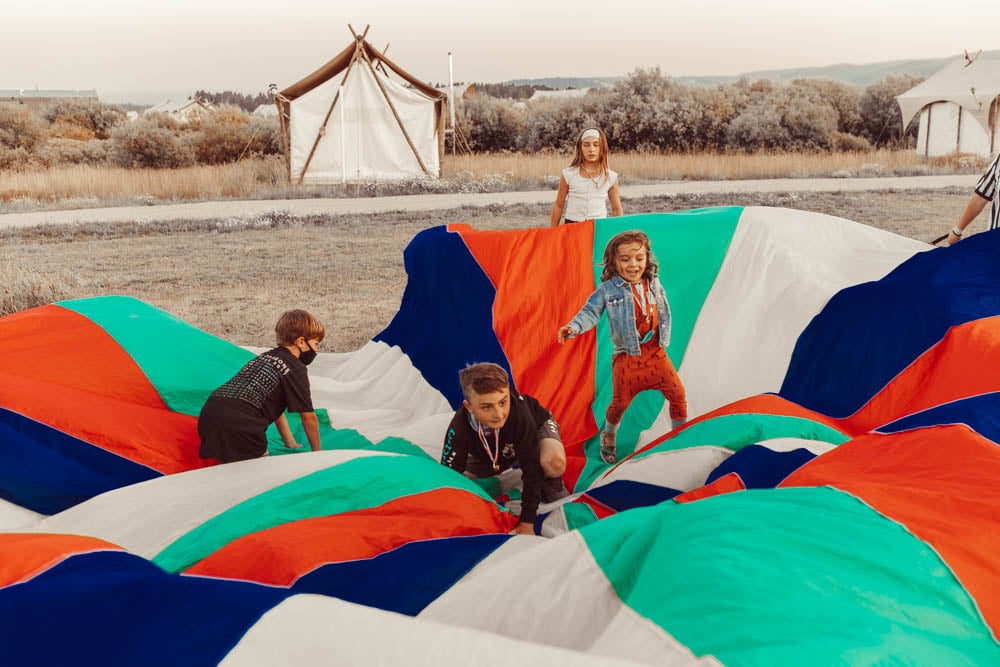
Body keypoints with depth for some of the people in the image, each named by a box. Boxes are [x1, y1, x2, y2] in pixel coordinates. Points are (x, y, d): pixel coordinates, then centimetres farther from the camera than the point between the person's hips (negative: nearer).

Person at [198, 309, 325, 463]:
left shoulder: (265, 357, 27)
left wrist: (291, 445, 37)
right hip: (239, 425, -8)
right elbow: (308, 416, 3)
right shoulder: (296, 368, 2)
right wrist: (317, 453, 17)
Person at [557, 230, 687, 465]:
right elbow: (590, 311, -15)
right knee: (620, 402, 4)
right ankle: (608, 437, 32)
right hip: (627, 357, -4)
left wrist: (664, 338, 10)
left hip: (656, 353, 4)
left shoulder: (654, 285, 2)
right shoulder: (608, 290, -11)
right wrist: (574, 327, -32)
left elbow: (665, 313, 14)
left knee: (678, 393, 5)